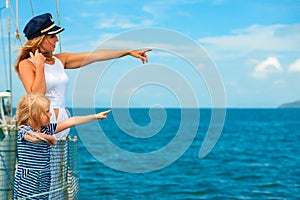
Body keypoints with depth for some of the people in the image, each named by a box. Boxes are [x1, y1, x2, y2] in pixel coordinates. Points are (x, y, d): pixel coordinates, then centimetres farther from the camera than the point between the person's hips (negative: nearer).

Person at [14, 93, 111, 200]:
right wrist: (50, 138, -16)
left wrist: (96, 116, 15)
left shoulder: (47, 129, 10)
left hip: (44, 182, 7)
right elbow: (34, 137, -36)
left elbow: (70, 122, 13)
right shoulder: (23, 130, -12)